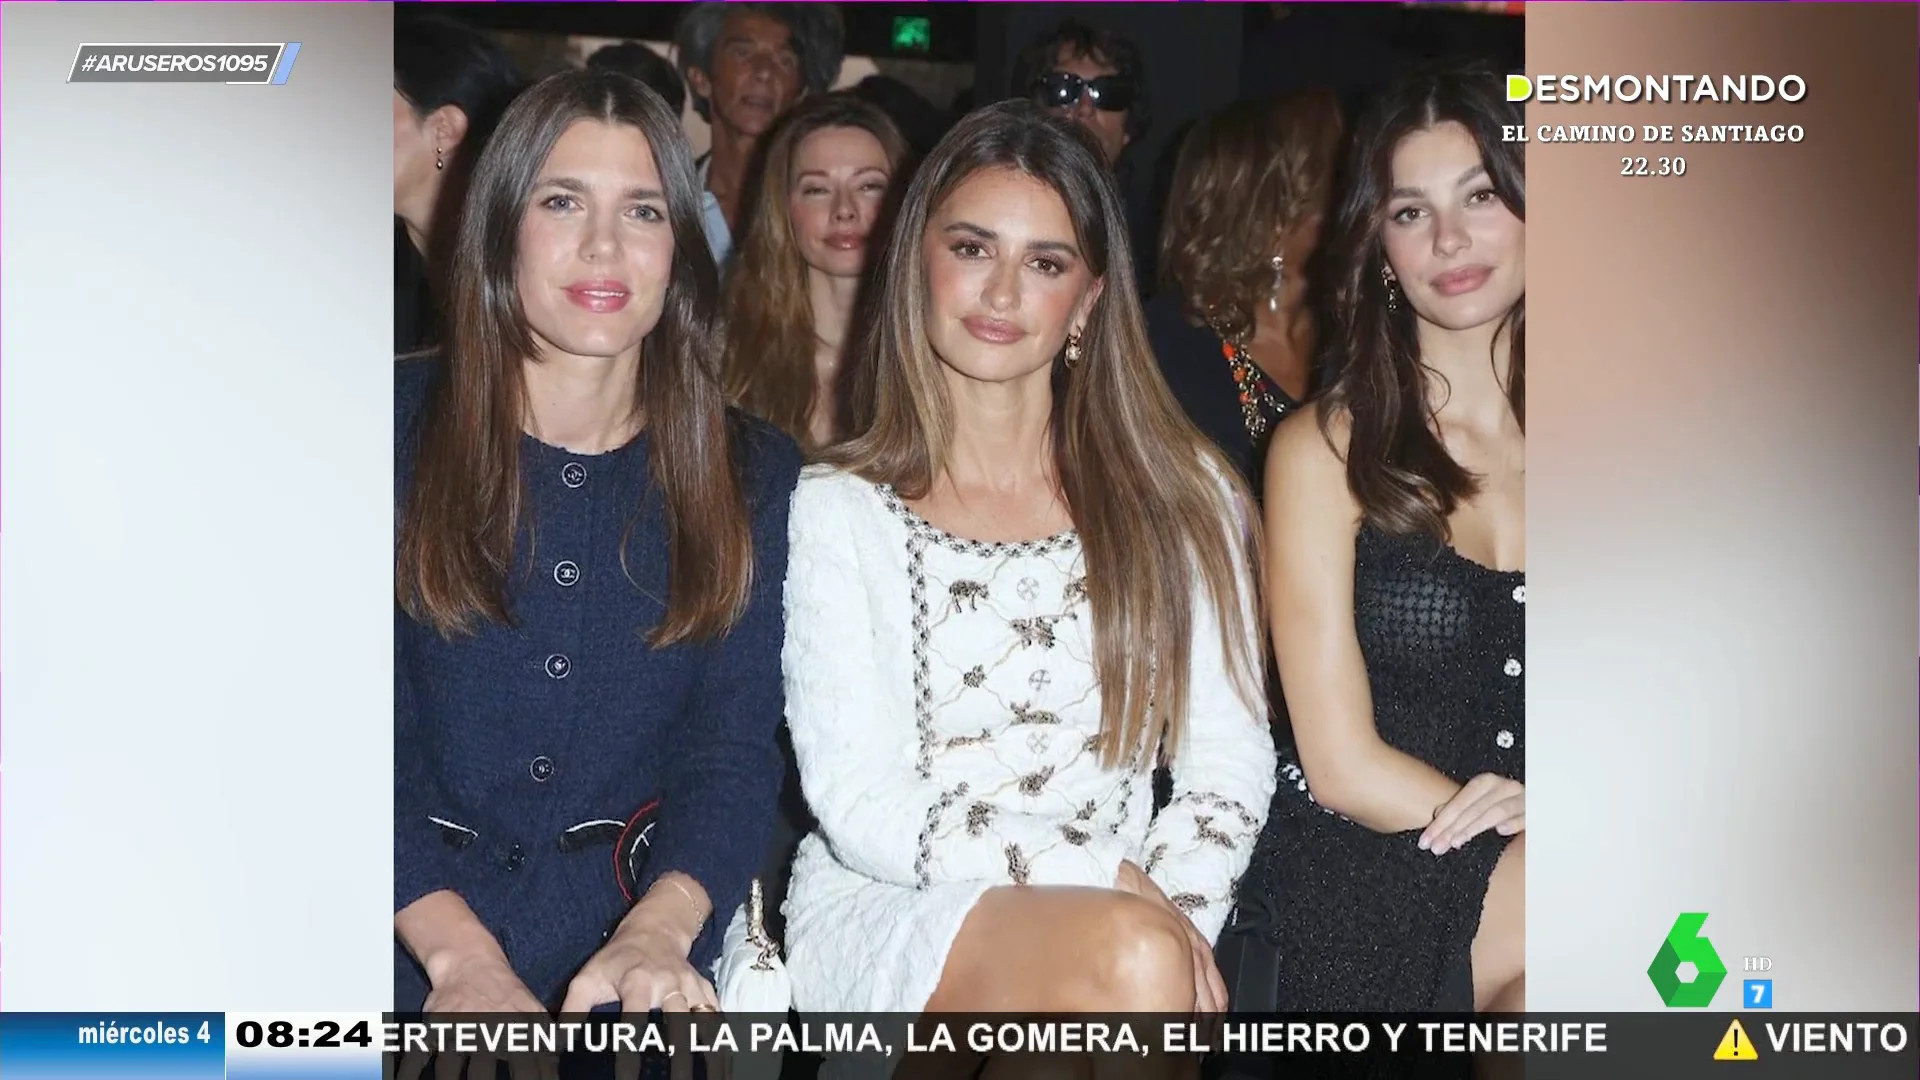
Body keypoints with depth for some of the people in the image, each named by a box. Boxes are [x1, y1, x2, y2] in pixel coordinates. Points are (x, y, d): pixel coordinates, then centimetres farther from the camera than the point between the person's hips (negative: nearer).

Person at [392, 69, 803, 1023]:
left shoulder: (753, 474, 7)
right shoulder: (401, 426, 3)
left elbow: (735, 748, -1)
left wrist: (656, 932, -20)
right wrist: (458, 953, -18)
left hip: (640, 925, 1)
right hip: (418, 931, -1)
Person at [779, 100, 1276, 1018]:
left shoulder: (1183, 497, 9)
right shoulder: (838, 510, 1)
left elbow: (1230, 761, 4)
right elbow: (861, 805, -6)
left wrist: (1170, 915, -15)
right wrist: (1117, 889, -16)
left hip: (1123, 923, 3)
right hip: (881, 914, -2)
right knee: (1130, 957, -32)